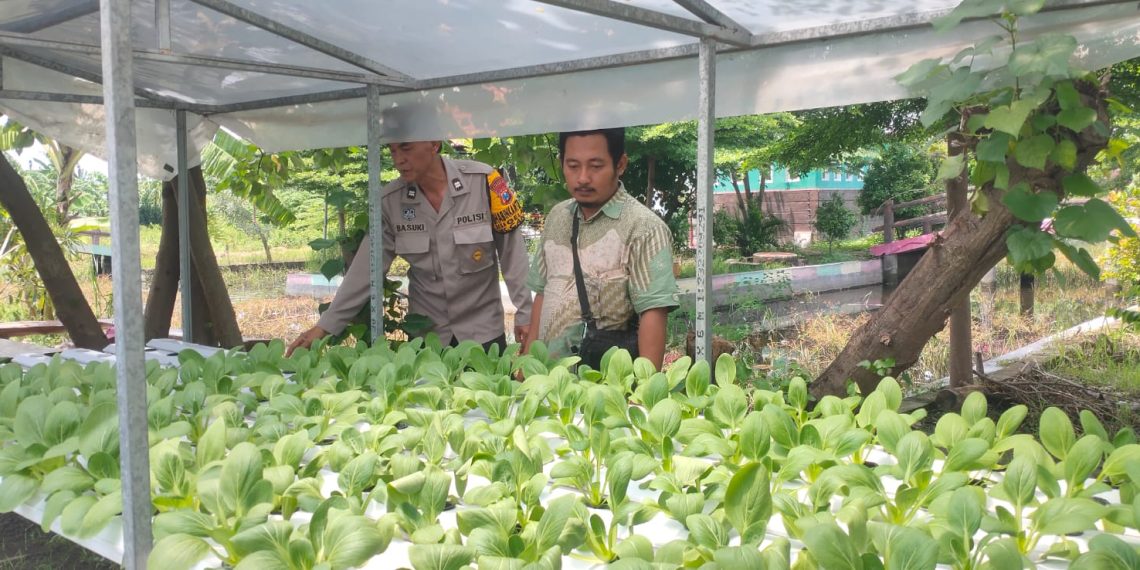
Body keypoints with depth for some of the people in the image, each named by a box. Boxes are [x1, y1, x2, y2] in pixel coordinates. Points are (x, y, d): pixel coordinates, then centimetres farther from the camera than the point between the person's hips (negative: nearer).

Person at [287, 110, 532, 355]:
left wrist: (525, 312, -7)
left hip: (483, 331, -2)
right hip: (425, 334, 2)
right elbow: (366, 268, -4)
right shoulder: (389, 201, -6)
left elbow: (511, 250, -8)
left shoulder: (482, 180, -13)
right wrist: (325, 326, -8)